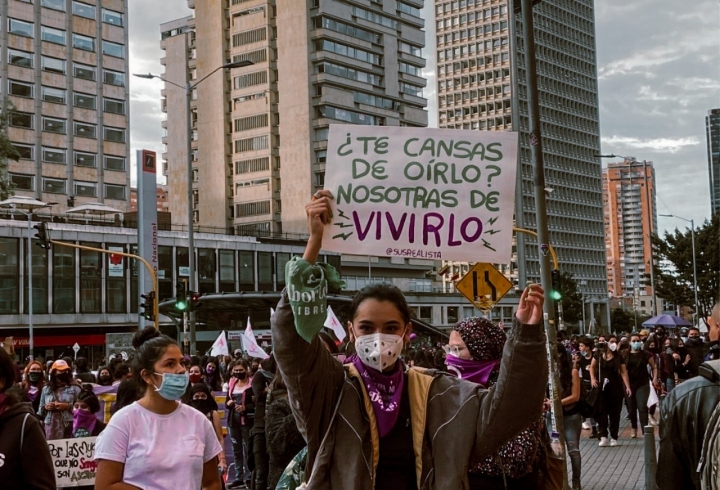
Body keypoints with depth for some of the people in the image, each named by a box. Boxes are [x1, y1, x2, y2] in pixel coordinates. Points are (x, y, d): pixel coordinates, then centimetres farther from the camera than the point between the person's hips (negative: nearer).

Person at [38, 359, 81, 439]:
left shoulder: (74, 388, 3)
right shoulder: (46, 388, 14)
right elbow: (40, 410, 20)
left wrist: (68, 406, -15)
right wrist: (45, 407, -1)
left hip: (69, 426, -3)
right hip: (51, 426, 3)